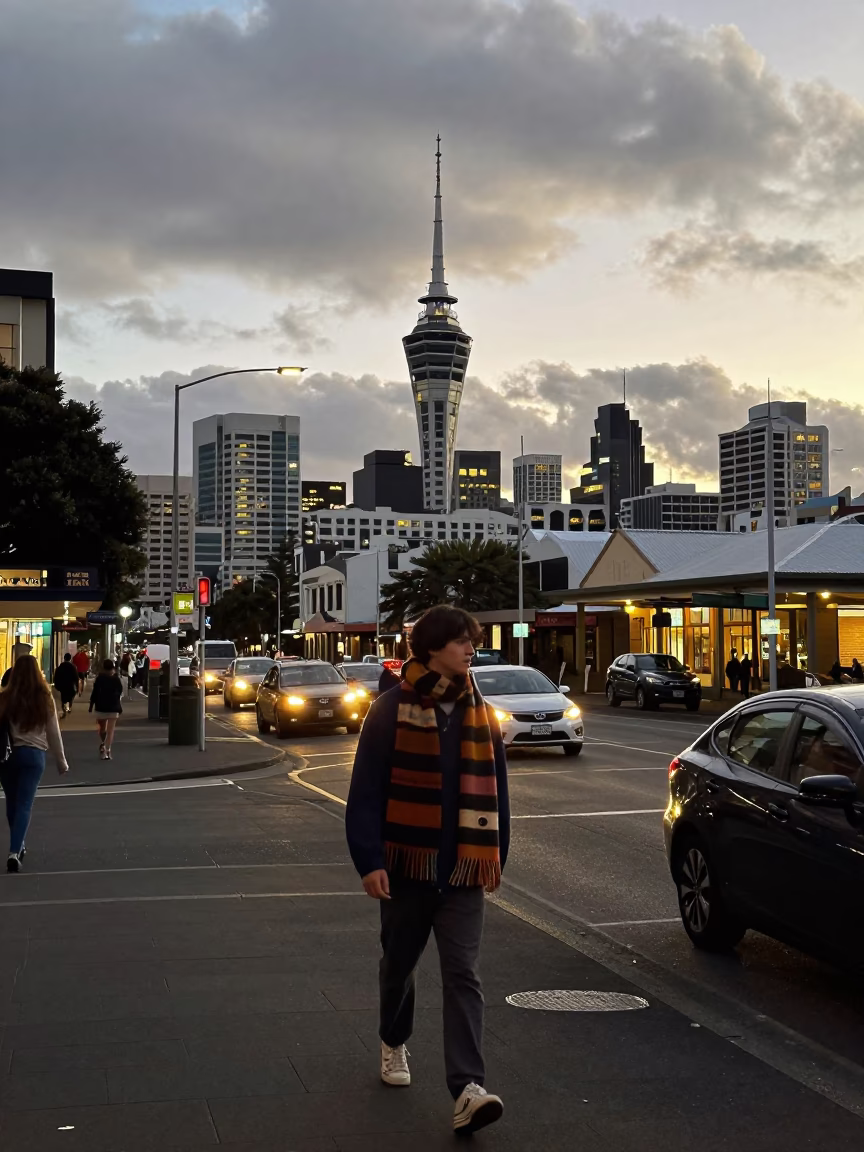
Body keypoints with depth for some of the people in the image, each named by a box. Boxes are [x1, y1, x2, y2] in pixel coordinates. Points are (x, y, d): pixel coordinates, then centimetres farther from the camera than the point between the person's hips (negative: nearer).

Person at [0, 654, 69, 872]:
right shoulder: (45, 699, -3)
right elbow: (53, 733, 2)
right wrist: (61, 761, 10)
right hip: (33, 755, -1)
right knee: (24, 805, -1)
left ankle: (18, 846, 31)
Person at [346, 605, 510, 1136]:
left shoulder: (481, 715, 4)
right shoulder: (391, 711, -9)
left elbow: (496, 794, 11)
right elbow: (366, 792, -10)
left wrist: (496, 857, 11)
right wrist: (370, 860, -15)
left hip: (463, 869, 2)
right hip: (405, 863, -2)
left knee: (464, 975, -6)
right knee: (400, 963, 18)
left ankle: (468, 1087, -9)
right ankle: (394, 1043, 44)